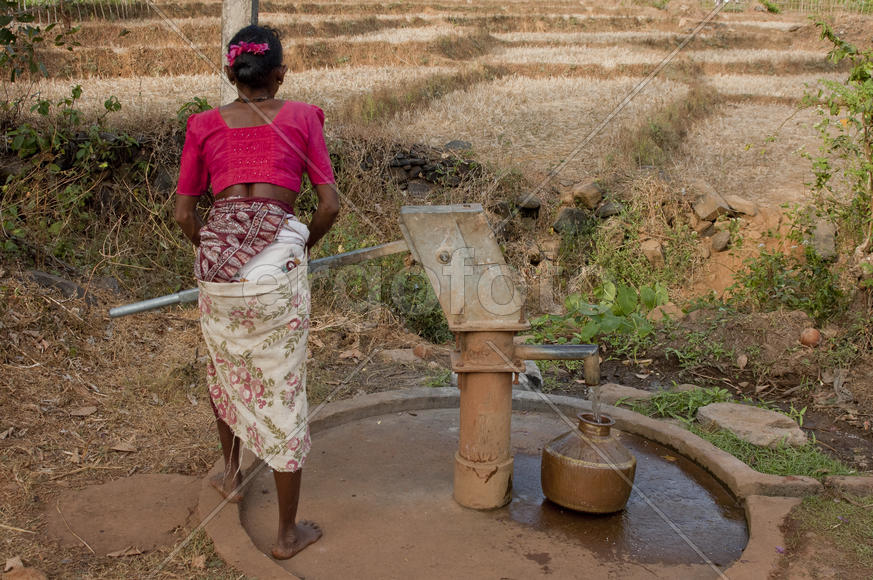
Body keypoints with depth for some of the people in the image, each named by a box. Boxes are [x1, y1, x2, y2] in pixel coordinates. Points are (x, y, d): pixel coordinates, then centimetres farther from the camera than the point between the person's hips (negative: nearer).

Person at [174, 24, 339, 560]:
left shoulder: (204, 126, 9)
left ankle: (231, 475, 48)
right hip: (278, 260, -2)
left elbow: (184, 214, 9)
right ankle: (288, 532, 19)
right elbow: (330, 205, 2)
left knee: (225, 367, 30)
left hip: (218, 256, 3)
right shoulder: (301, 118, 5)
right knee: (284, 393, 8)